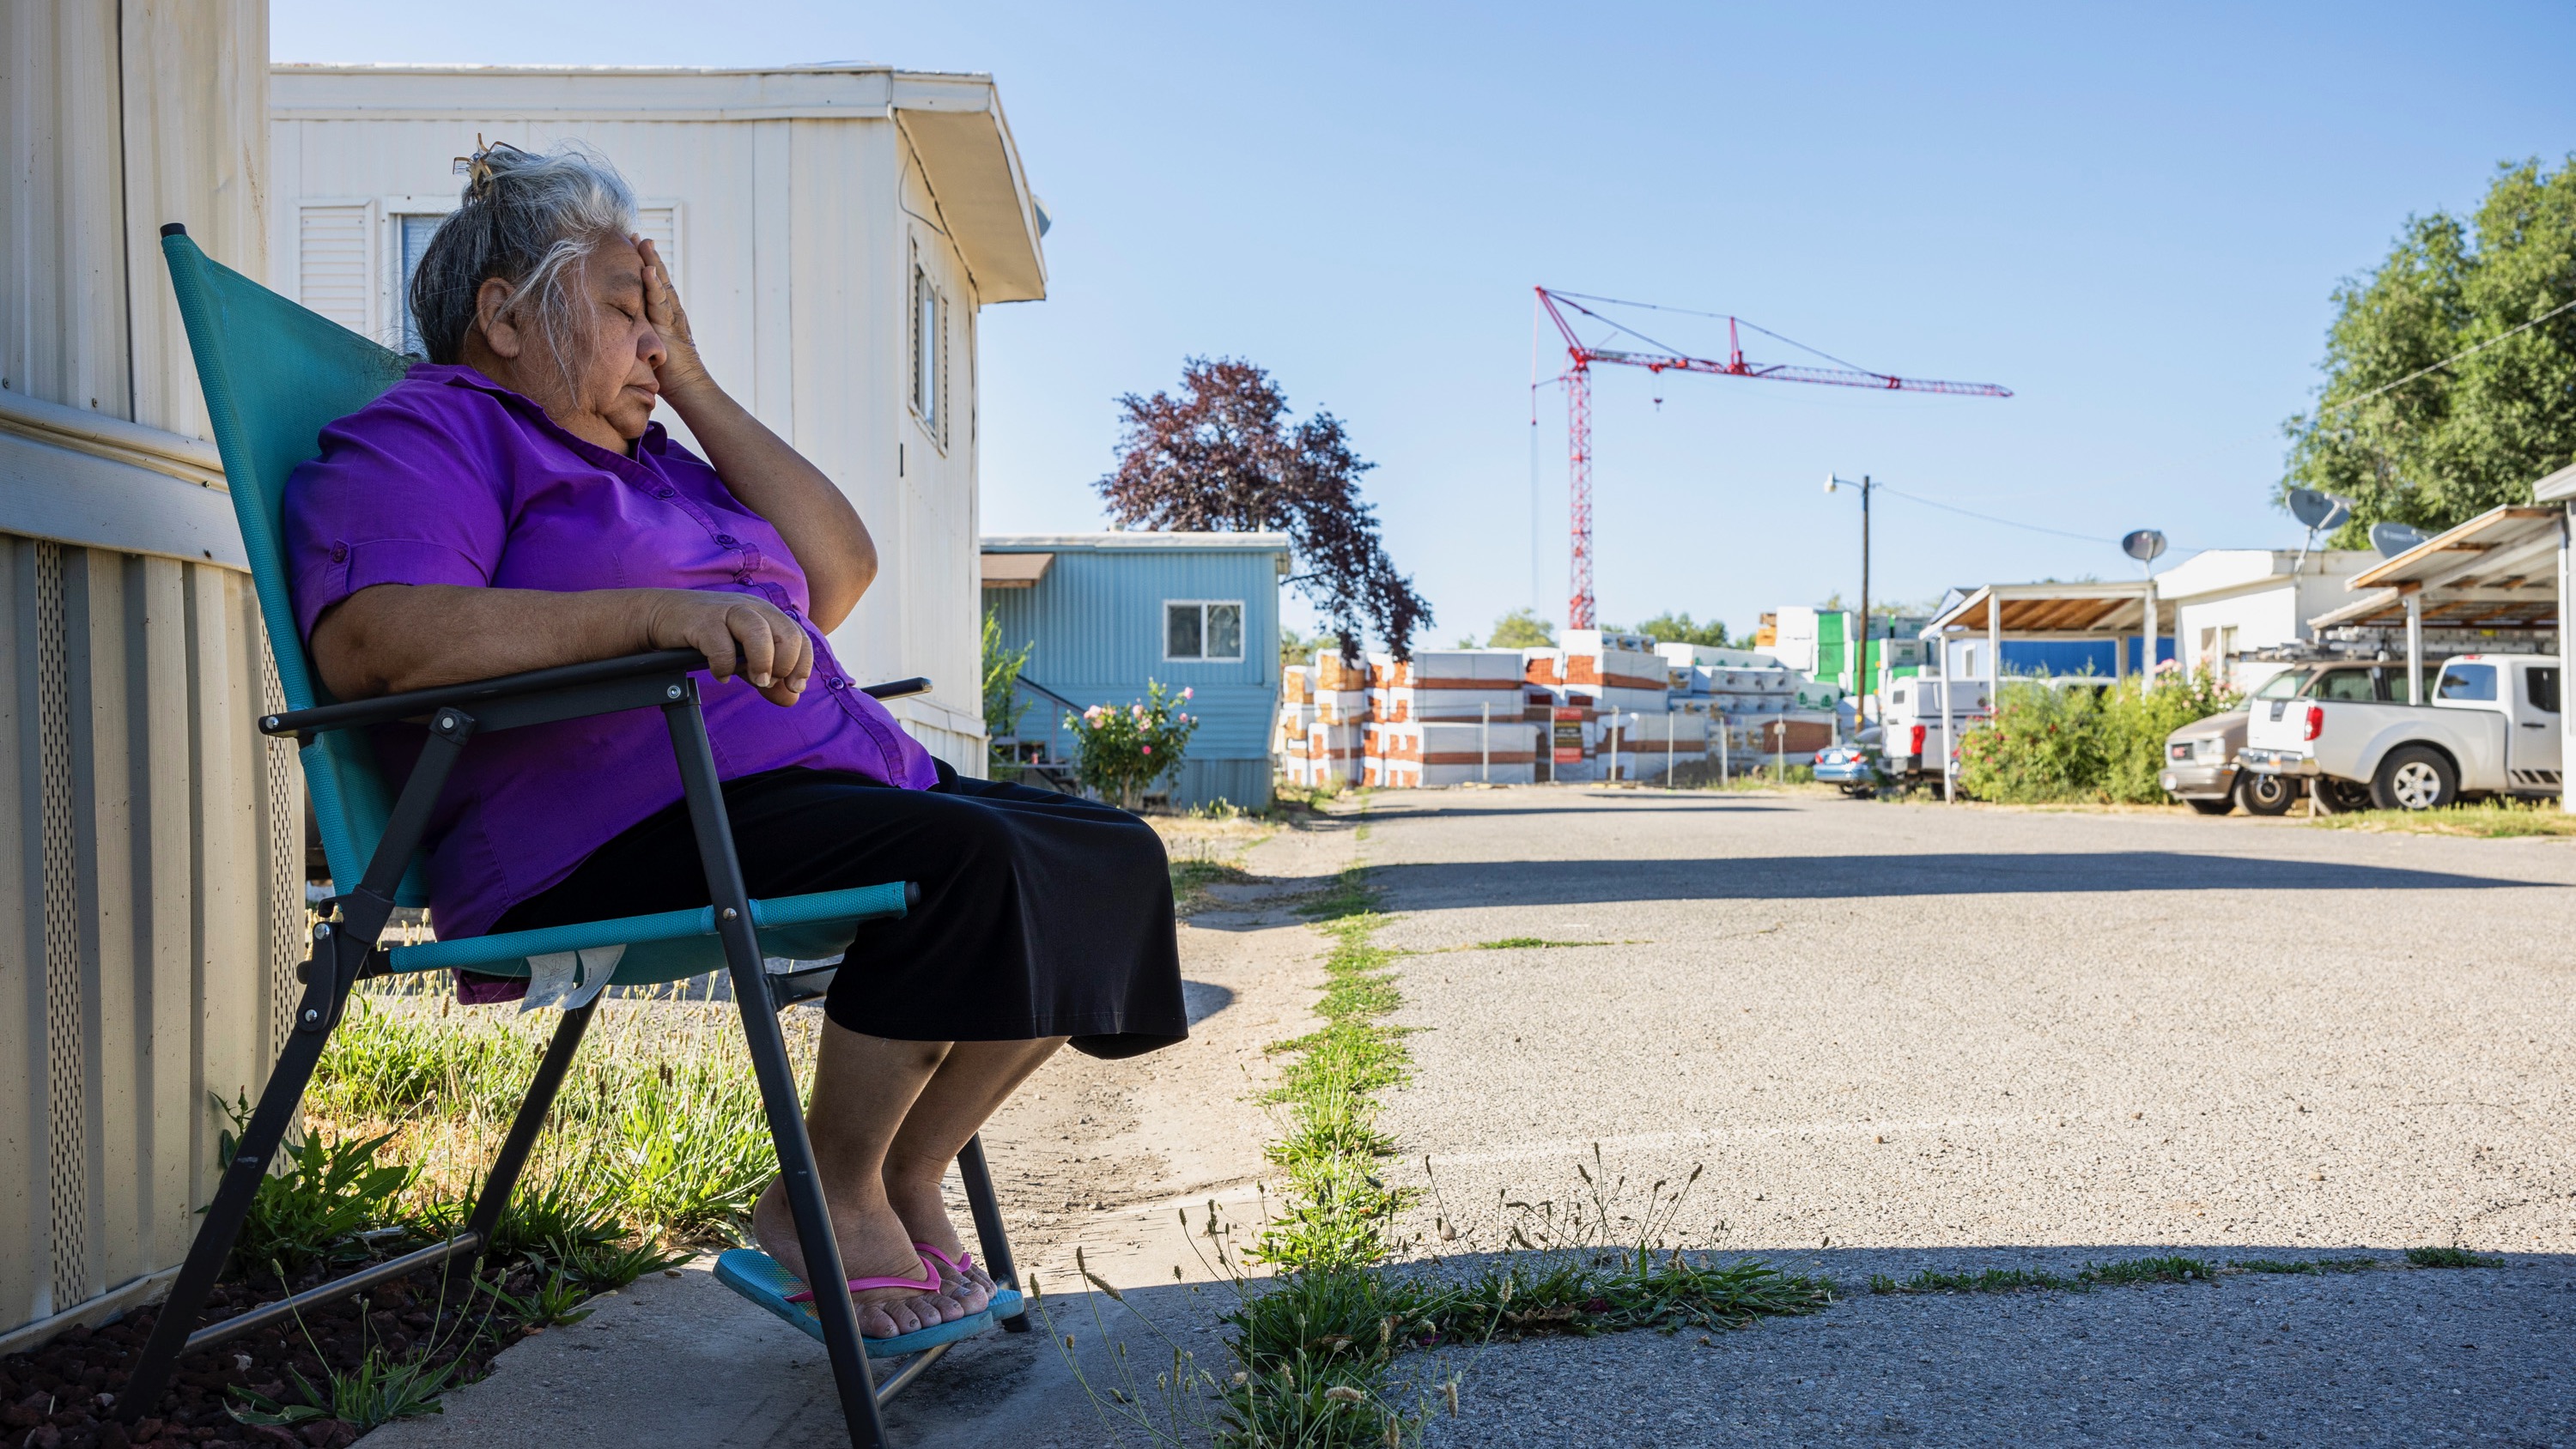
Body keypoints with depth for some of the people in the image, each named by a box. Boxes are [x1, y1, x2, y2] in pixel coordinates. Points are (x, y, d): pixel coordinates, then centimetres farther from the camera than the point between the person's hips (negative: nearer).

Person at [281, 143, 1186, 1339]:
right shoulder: (426, 435, 4)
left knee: (1113, 857, -1)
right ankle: (827, 1198, -10)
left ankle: (908, 1176, 3)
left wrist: (695, 386, 16)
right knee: (970, 860, -32)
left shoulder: (646, 456, 29)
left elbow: (839, 570, 18)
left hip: (827, 781, 9)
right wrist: (655, 613, -28)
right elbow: (370, 640, -18)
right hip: (627, 831, -9)